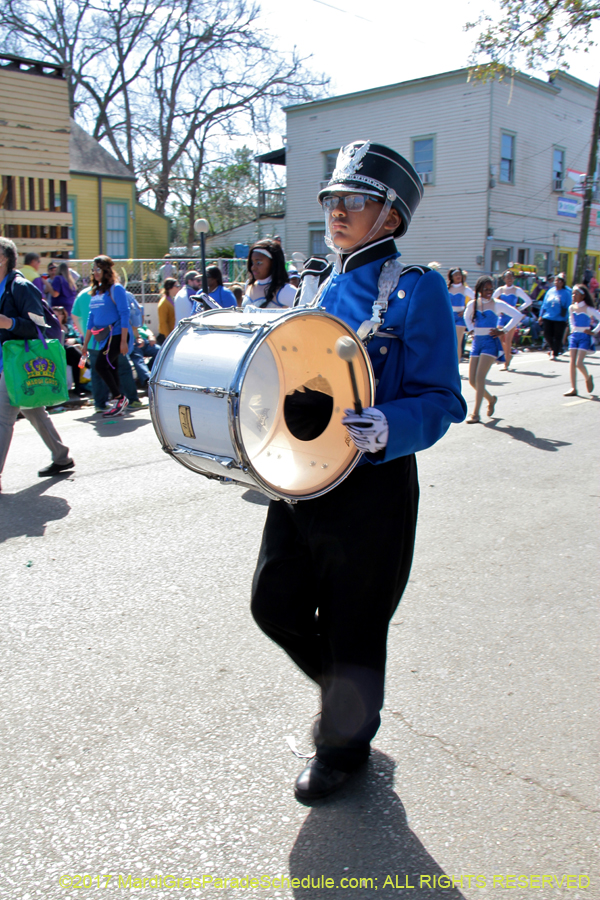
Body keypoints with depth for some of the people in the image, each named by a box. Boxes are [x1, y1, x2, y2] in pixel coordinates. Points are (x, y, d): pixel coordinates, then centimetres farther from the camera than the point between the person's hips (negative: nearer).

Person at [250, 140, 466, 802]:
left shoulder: (416, 289, -10)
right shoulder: (319, 288, 11)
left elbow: (442, 400, -14)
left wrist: (386, 429, -32)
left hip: (371, 488, -7)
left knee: (351, 629, 9)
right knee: (275, 605, 15)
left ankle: (345, 743, 37)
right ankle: (345, 690, 45)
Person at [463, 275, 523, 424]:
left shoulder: (497, 304, -4)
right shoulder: (472, 304, 7)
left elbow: (517, 315, -5)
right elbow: (467, 317, 29)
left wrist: (503, 330, -7)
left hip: (490, 342, -5)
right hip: (476, 342, 5)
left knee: (480, 377, -16)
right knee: (472, 380, 2)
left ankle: (475, 413, -11)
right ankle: (491, 399, 31)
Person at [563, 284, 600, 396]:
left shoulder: (588, 309, -10)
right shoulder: (571, 308, 7)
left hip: (584, 337, -5)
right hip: (574, 336, 5)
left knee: (579, 363, -12)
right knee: (572, 362, -2)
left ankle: (588, 378, 18)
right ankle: (573, 388, 0)